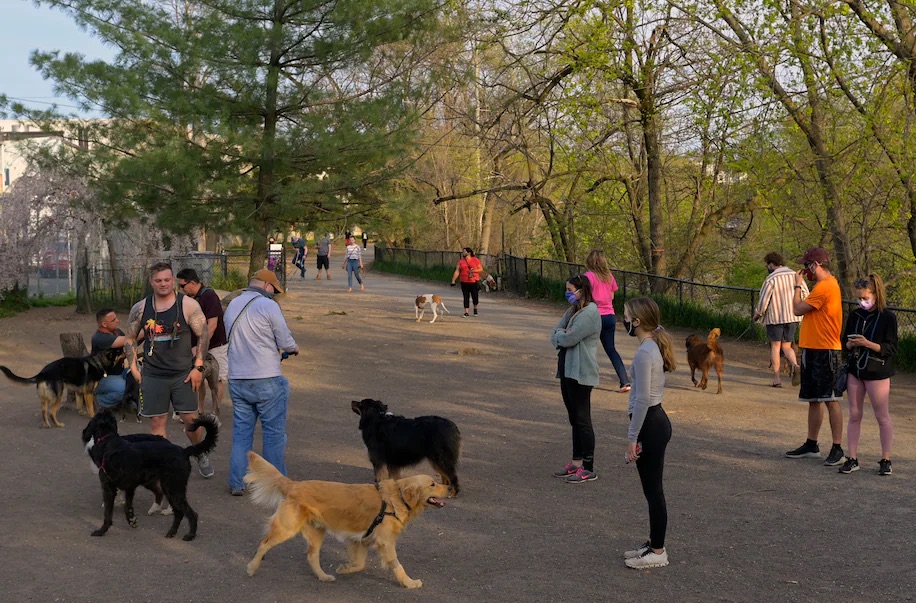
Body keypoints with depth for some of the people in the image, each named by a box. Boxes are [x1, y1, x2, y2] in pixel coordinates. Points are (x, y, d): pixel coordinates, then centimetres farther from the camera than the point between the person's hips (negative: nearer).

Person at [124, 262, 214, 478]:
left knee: (190, 419, 3)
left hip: (183, 374, -1)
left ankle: (201, 455, 29)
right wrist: (133, 367, 5)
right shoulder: (140, 309, 3)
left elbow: (204, 335, -2)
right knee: (157, 422, 3)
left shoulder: (188, 305, -4)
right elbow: (130, 339, 13)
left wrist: (198, 367, -7)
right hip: (153, 376, 2)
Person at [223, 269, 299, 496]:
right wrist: (294, 348, 14)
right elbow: (285, 341, -9)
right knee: (274, 434, 5)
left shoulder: (232, 305, 10)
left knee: (241, 432, 13)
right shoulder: (268, 305, -11)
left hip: (237, 380, 6)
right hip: (267, 380, -6)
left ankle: (237, 483, 14)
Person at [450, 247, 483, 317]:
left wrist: (474, 270, -15)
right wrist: (453, 280, -6)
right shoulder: (461, 261, 7)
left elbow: (481, 269, 3)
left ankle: (475, 309, 27)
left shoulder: (475, 260, 2)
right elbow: (457, 272, 3)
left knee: (475, 296, 2)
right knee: (466, 297, 1)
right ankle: (466, 312, 5)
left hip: (474, 282, -2)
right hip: (464, 282, 2)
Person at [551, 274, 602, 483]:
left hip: (581, 374, -9)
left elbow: (568, 339, -21)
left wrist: (560, 335, 0)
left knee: (582, 420, -4)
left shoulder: (589, 313, -16)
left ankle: (588, 468, 1)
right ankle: (576, 462, 23)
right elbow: (555, 337, 10)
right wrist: (563, 335, -11)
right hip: (568, 371, 9)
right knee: (574, 420, 15)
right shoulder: (572, 311, 14)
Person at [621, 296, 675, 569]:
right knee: (652, 489, 17)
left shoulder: (644, 353, -20)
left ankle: (657, 551, 10)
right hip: (657, 421, 10)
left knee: (653, 490, 0)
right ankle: (654, 544, 26)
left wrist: (632, 438, -17)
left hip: (649, 425, -10)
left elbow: (642, 399, -21)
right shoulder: (655, 347, 9)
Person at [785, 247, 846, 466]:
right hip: (813, 350, 11)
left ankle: (837, 449, -3)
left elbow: (798, 309, -15)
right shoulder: (825, 284, 17)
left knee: (830, 400, -7)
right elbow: (806, 310, 16)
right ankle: (811, 446, 23)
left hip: (825, 352, -11)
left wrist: (798, 285, -6)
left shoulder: (825, 287, -17)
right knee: (814, 400, 15)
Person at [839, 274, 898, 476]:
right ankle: (852, 459, 11)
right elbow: (845, 342, 15)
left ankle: (886, 460, 12)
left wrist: (867, 343, -23)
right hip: (855, 370, 5)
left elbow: (891, 349, -11)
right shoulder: (854, 315, 8)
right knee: (854, 415, 6)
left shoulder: (888, 317, -8)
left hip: (877, 372, -5)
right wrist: (851, 344, -8)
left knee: (883, 417, 2)